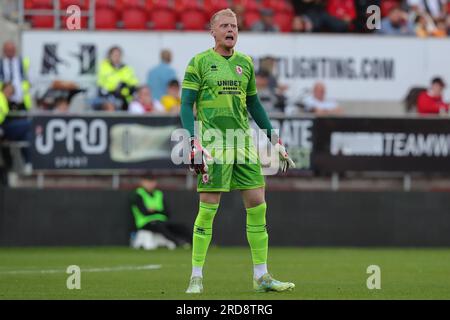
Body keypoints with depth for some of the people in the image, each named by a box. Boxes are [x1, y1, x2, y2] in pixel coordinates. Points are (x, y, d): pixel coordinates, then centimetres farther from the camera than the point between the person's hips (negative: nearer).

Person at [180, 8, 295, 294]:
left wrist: (276, 140, 18)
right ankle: (197, 277, 1)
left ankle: (261, 276, 6)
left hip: (244, 142, 5)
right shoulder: (199, 63, 0)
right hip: (213, 141, -5)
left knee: (257, 204, 0)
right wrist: (194, 142, -14)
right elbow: (187, 105, -2)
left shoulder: (245, 63, 14)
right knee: (208, 208, -7)